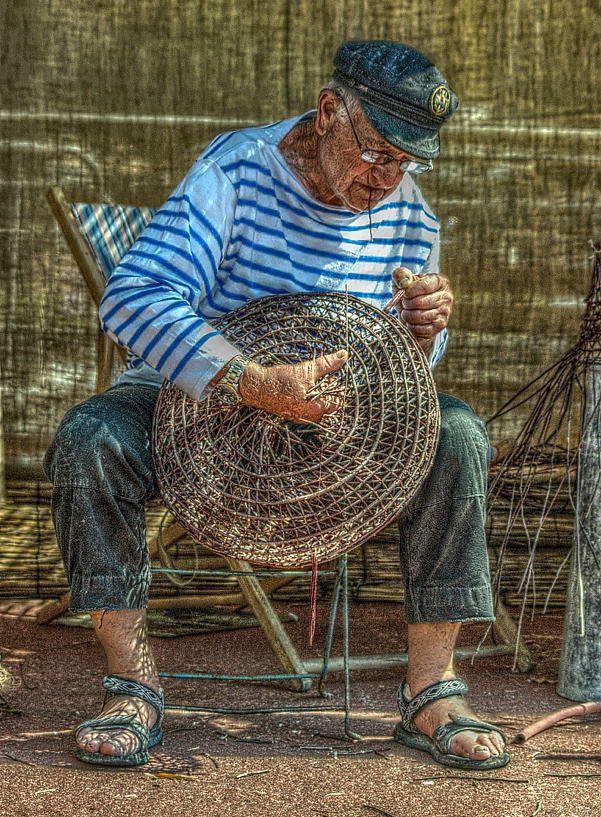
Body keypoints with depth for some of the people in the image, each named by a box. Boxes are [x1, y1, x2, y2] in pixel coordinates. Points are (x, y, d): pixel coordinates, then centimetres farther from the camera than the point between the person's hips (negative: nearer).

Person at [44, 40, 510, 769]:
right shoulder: (236, 171, -20)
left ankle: (430, 693, -17)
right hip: (192, 398, -3)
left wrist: (425, 327, -20)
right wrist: (252, 384, -46)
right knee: (88, 439, -32)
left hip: (333, 417, 3)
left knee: (456, 435, -21)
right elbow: (133, 299, -33)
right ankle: (134, 690, -21)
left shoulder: (407, 212, -3)